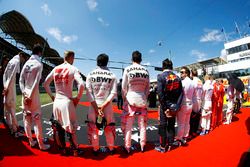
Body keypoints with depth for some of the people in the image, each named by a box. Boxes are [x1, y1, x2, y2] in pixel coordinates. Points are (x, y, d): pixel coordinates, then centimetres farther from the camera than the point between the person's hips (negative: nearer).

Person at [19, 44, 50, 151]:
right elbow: (36, 82, -15)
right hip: (33, 94, -6)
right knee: (37, 119, -2)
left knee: (27, 118, 11)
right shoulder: (39, 64, -7)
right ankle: (41, 144, 5)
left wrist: (24, 92, 0)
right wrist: (30, 96, -12)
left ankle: (31, 141, 23)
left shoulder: (26, 63, 10)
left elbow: (21, 80, 5)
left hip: (25, 94, 6)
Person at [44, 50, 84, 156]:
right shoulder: (73, 69, -8)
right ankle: (75, 150, 22)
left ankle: (62, 149, 33)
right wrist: (77, 98, -8)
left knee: (57, 127, 17)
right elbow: (81, 85, -21)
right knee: (70, 128, 8)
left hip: (56, 101, 5)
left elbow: (45, 84, 10)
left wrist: (51, 96, 17)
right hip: (67, 102, -5)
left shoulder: (55, 69, 7)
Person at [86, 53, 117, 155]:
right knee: (109, 127, 15)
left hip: (94, 105, 0)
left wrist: (96, 108, -9)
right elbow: (113, 93, -9)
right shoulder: (112, 75, -2)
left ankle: (95, 149, 25)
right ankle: (111, 148, 27)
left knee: (93, 127, 14)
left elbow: (89, 93, -7)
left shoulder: (90, 74, -1)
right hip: (107, 105, 0)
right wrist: (104, 105, -11)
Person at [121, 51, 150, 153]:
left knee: (128, 125, 8)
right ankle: (142, 146, 25)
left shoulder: (127, 69, -6)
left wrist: (125, 98, 7)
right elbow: (147, 88, 6)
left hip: (130, 99, -2)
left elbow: (124, 87, -5)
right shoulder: (145, 71, 2)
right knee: (142, 125, 14)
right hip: (142, 100, 3)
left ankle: (127, 147, 17)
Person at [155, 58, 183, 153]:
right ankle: (170, 145, 28)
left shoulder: (161, 76, -13)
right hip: (174, 106, 5)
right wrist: (176, 106, -2)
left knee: (162, 126, 8)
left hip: (165, 106, -4)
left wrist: (165, 108, -13)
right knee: (171, 125, 16)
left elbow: (160, 93, -19)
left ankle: (163, 147, 18)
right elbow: (180, 93, -2)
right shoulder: (177, 78, 1)